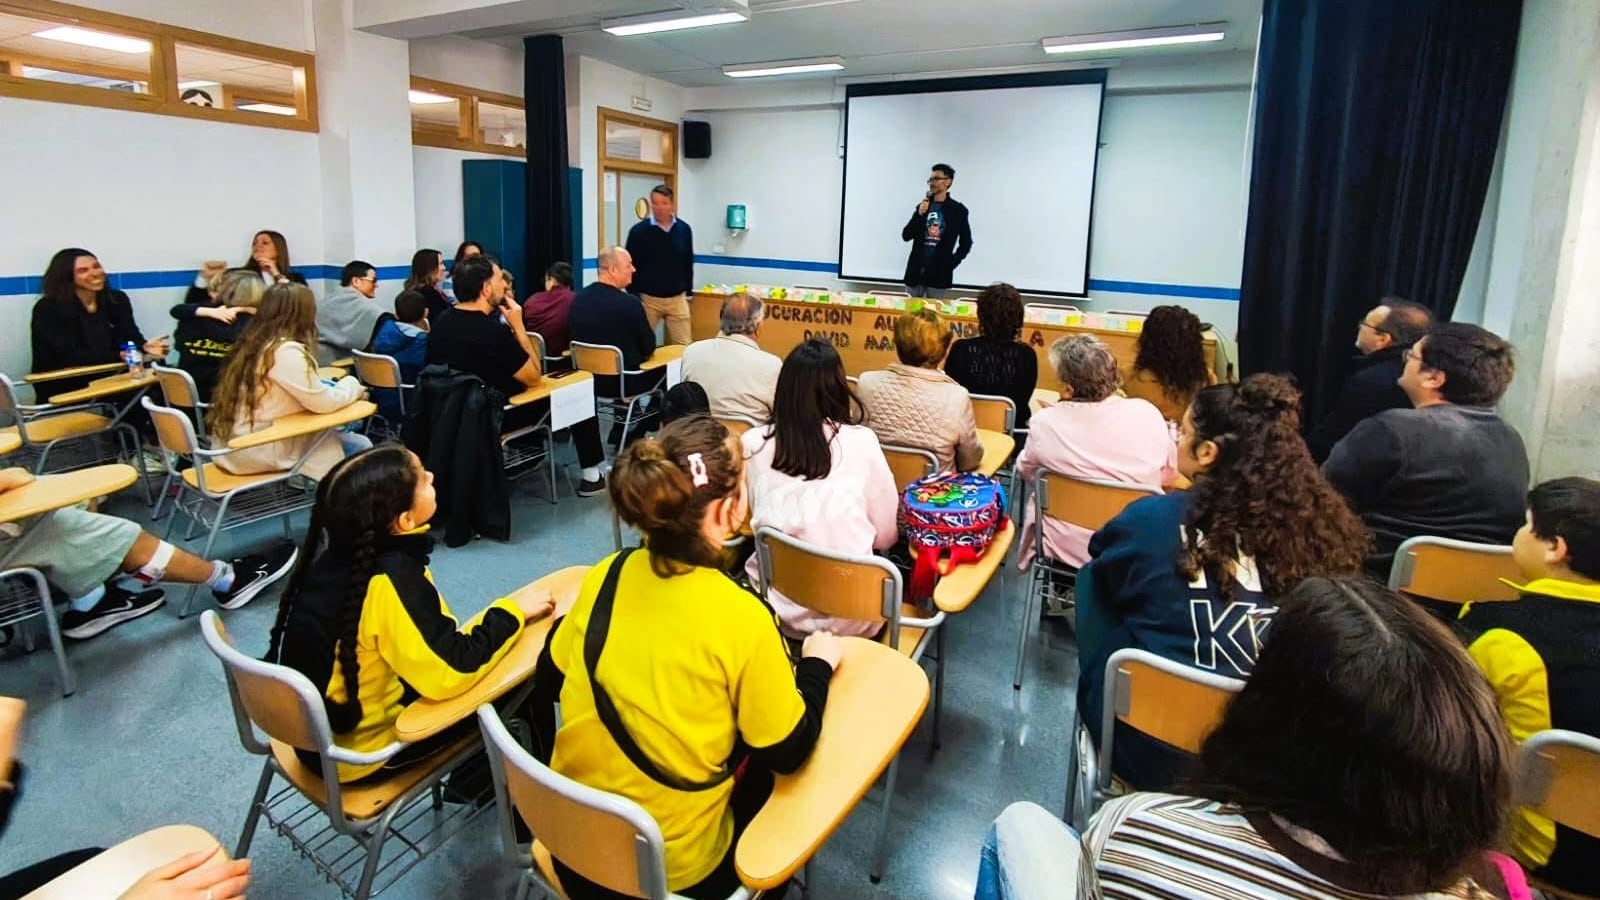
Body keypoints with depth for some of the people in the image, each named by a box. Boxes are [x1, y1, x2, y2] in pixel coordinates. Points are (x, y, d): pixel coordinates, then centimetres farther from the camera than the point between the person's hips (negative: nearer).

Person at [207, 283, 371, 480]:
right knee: (359, 447, -3)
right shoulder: (286, 351, -19)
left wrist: (338, 386, 8)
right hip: (257, 450, -9)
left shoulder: (252, 343, 8)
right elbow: (324, 403, -16)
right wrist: (352, 385, 1)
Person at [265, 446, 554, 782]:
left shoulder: (345, 552, -8)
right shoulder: (391, 580, -32)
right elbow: (451, 672, -31)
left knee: (474, 646, 17)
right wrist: (512, 611, -20)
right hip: (361, 749, -8)